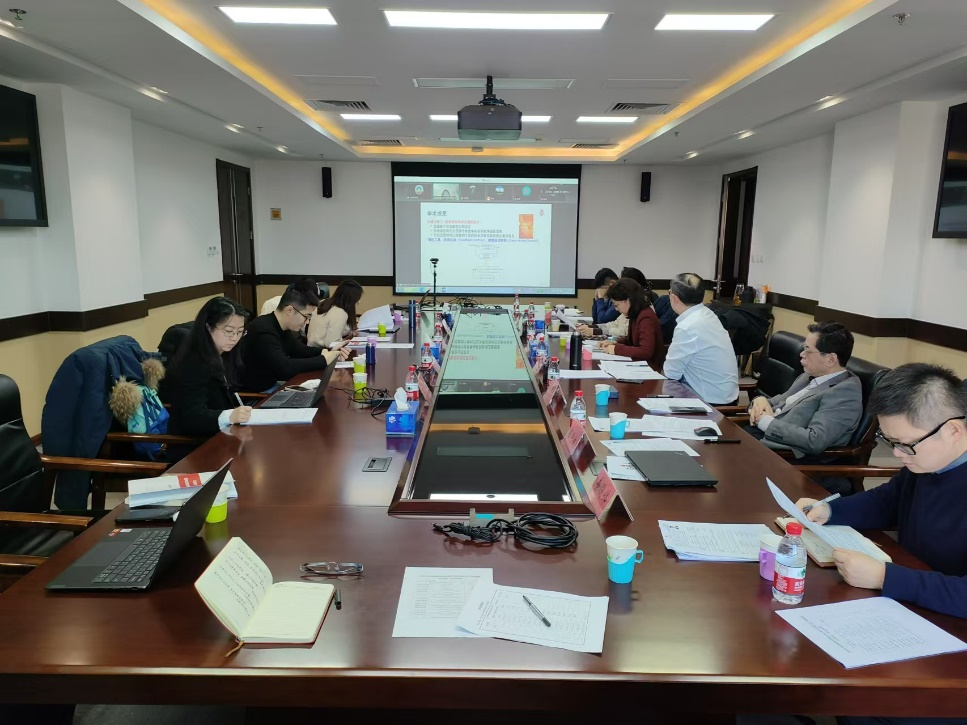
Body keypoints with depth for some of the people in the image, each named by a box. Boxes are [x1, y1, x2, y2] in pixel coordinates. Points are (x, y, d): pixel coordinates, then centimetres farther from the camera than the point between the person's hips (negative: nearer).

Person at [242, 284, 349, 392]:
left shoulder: (282, 327, 2)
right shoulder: (264, 331, -26)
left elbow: (301, 350, 14)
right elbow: (284, 368, -34)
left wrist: (330, 353, -3)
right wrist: (323, 360, -23)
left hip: (275, 382, 9)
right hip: (259, 391, -9)